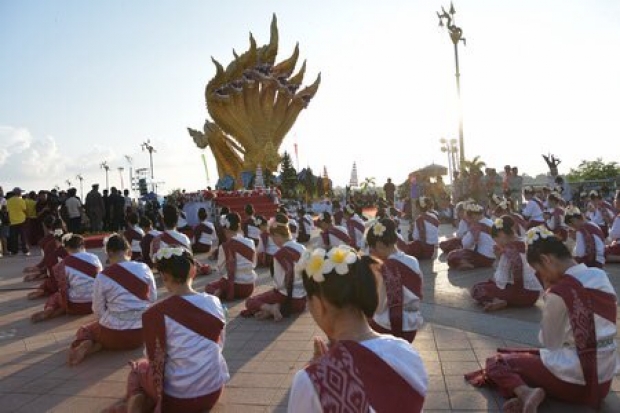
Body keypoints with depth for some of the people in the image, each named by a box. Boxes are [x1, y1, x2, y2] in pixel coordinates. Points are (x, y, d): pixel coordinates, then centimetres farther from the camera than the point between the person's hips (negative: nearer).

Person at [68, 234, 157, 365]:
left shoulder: (102, 277, -10)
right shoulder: (144, 268, -4)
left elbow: (98, 310, -1)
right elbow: (153, 299, 5)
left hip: (114, 333, -1)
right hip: (142, 331, 1)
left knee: (84, 330, 31)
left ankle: (87, 345, -4)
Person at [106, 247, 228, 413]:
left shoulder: (155, 313, -17)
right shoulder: (215, 303, -7)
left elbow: (156, 361, -4)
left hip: (177, 398, -3)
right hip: (213, 392, 3)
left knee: (139, 367, 26)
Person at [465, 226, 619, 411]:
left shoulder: (559, 292, -20)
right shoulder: (600, 276, 2)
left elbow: (549, 344, -5)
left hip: (577, 379, -7)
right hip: (605, 377, 8)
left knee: (496, 362, 6)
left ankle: (525, 391, -19)